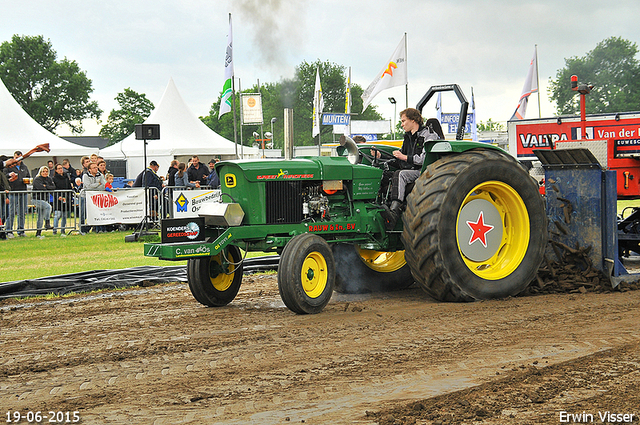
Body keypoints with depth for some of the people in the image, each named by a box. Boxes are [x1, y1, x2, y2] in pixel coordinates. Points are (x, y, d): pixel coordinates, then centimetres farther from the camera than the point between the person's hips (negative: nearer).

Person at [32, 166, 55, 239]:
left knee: (41, 217, 8)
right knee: (48, 206, -30)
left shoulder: (49, 179, 11)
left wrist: (46, 186, -13)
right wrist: (49, 188, -10)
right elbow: (40, 188, -23)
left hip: (45, 199, 6)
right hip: (37, 199, -6)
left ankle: (38, 233, 13)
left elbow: (54, 187, -1)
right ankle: (47, 224, -26)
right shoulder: (37, 179, -8)